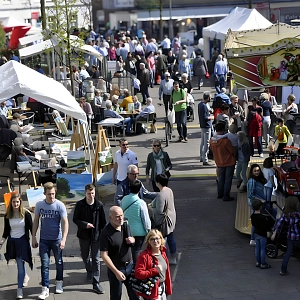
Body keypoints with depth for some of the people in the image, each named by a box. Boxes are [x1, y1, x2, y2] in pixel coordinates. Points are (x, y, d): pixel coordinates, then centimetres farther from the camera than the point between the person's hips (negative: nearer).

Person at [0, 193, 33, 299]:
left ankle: (20, 289, -7)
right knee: (19, 263, 19)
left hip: (23, 241, -4)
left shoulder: (26, 214, -10)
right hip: (12, 241, 4)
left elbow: (31, 228, -4)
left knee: (20, 265, -9)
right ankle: (25, 277, 47)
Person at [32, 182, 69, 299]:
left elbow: (65, 222, -15)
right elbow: (36, 221, 6)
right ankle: (45, 289, 2)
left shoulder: (60, 205, -12)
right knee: (44, 264, 0)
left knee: (59, 262, 14)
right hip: (44, 240, 2)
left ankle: (59, 283, 33)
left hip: (57, 239, -2)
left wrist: (63, 239, -24)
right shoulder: (39, 205, -3)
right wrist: (33, 237, 4)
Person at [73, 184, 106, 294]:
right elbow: (75, 219, -3)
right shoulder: (80, 205, -7)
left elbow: (103, 221, 0)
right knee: (85, 256, 19)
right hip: (84, 235, 1)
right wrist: (85, 224, -19)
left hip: (96, 235, -1)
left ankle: (96, 283, -1)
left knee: (96, 259, -2)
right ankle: (89, 271, 49)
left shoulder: (99, 205, -7)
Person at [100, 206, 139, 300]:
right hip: (115, 268, -5)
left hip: (129, 265, 5)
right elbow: (104, 255, -21)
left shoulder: (126, 226, -2)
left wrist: (132, 240, -9)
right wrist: (116, 272, -23)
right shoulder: (106, 233, -21)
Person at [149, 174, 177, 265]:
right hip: (171, 218, 9)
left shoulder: (161, 195, -28)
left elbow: (159, 211, -27)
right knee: (170, 238, 18)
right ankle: (173, 258, 28)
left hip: (164, 220, -9)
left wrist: (151, 208, -9)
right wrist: (153, 204, 10)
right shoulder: (169, 190, 0)